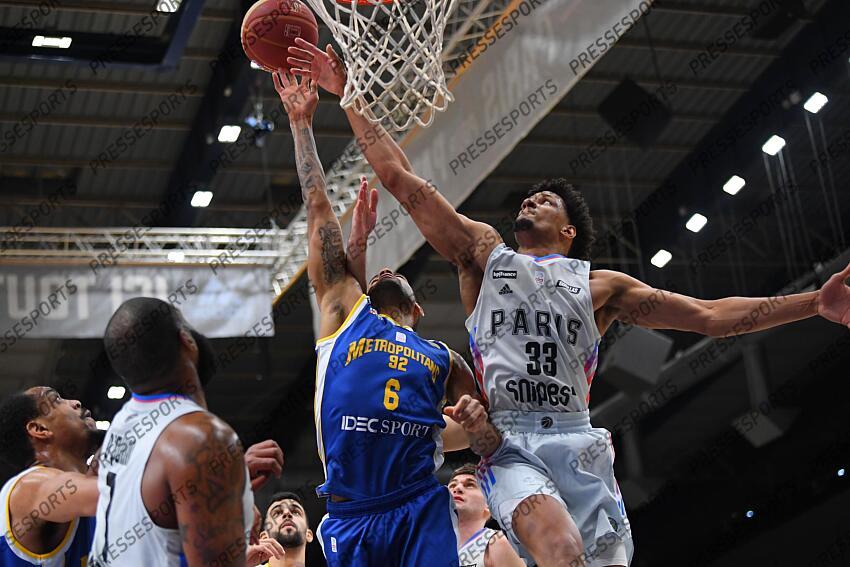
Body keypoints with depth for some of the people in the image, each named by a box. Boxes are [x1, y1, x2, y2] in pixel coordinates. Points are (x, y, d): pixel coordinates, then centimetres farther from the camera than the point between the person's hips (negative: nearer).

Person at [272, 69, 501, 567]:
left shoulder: (444, 359, 22)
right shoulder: (343, 311, 18)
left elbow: (496, 453, 22)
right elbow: (320, 210, 18)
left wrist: (479, 423, -2)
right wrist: (301, 121, 18)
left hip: (422, 512, 0)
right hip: (349, 519, 0)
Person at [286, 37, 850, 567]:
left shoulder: (601, 286, 18)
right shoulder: (484, 253, 18)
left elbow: (709, 315, 14)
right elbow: (401, 178, 14)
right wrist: (349, 94, 11)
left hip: (580, 443, 2)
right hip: (508, 443, -2)